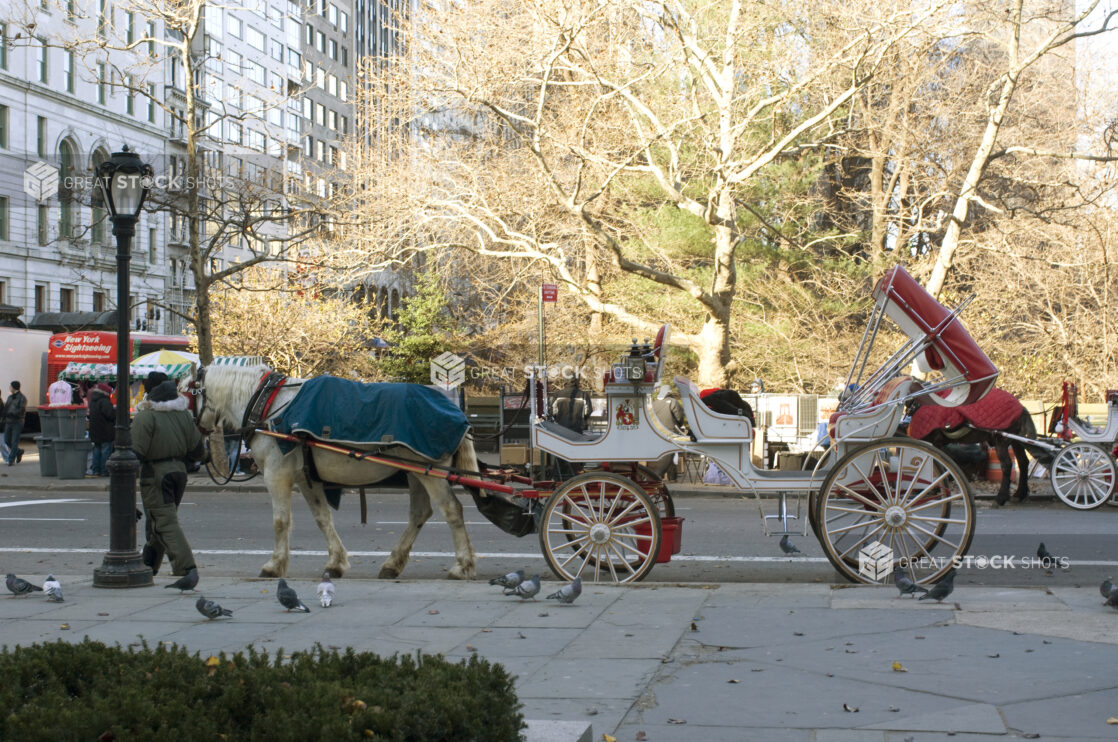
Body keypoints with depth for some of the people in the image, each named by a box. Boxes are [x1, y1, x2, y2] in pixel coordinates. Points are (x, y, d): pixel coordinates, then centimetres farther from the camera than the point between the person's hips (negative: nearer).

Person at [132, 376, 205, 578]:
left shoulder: (144, 417, -14)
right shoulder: (184, 414, 5)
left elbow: (137, 452, -17)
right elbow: (197, 449, 6)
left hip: (154, 473, -7)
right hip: (179, 470, 7)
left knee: (165, 521, -6)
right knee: (160, 519, 20)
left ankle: (185, 565, -18)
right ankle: (149, 564, 34)